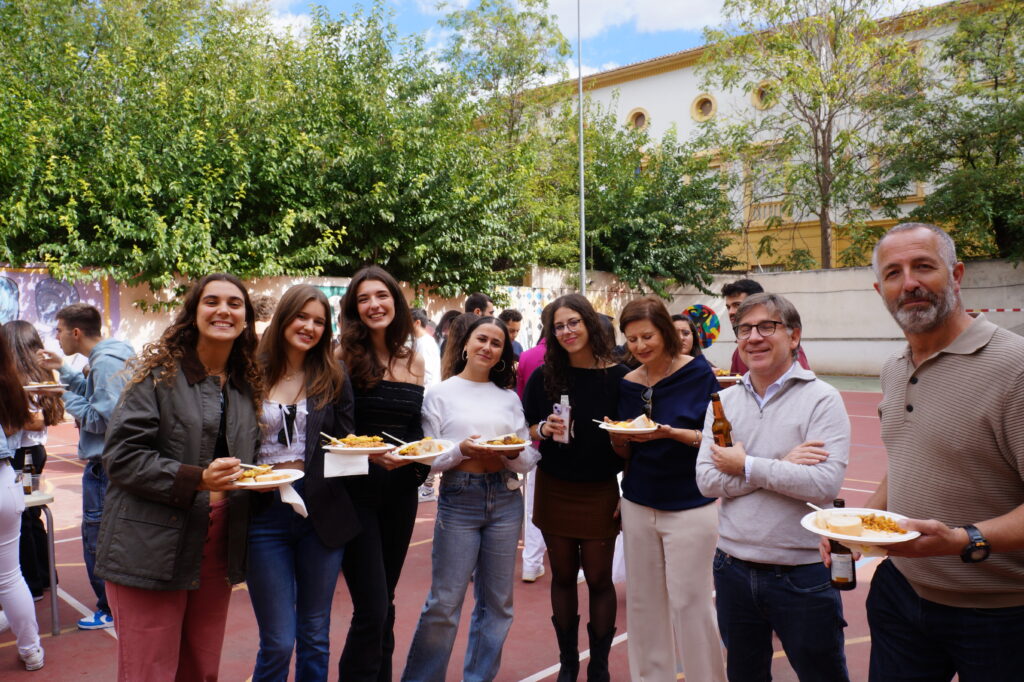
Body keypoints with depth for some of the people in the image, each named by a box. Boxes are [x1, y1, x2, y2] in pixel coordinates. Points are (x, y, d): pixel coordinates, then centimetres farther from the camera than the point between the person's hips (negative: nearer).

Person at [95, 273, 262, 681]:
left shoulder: (247, 385, 10)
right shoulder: (160, 374, -6)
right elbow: (121, 456, -12)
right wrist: (196, 479, -23)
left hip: (217, 549, 5)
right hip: (153, 551, -5)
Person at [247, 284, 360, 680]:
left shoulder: (333, 379, 5)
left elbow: (346, 441, 7)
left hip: (321, 512, 2)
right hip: (265, 514, -2)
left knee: (315, 637, 14)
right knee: (278, 643, 4)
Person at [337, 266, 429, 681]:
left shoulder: (414, 361, 7)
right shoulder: (343, 357, -6)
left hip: (401, 491, 5)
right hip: (356, 490, -4)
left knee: (383, 604, 15)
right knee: (372, 609, -7)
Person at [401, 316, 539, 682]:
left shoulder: (509, 397, 12)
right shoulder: (440, 394, 3)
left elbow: (530, 459, 9)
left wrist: (516, 454, -12)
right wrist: (461, 450, -18)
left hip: (506, 499, 4)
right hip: (459, 499, -3)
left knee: (497, 600, 11)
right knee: (444, 601, -1)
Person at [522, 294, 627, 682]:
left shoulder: (618, 378, -9)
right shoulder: (543, 377, -2)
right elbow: (524, 432, 5)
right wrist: (543, 429, -16)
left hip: (600, 493, -2)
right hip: (554, 491, 2)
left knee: (598, 579, 5)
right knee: (563, 576, 12)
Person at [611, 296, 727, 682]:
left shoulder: (698, 372, -7)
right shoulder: (628, 383, 6)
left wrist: (671, 433, -24)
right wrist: (618, 437, -9)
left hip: (690, 507, -4)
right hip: (639, 505, 4)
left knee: (690, 603, 1)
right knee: (643, 601, 9)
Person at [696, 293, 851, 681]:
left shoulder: (822, 399, -9)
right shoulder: (724, 402, 3)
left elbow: (826, 483, -22)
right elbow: (707, 480, -7)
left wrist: (746, 467, -15)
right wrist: (782, 465, -15)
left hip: (802, 576, -4)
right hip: (734, 570, 4)